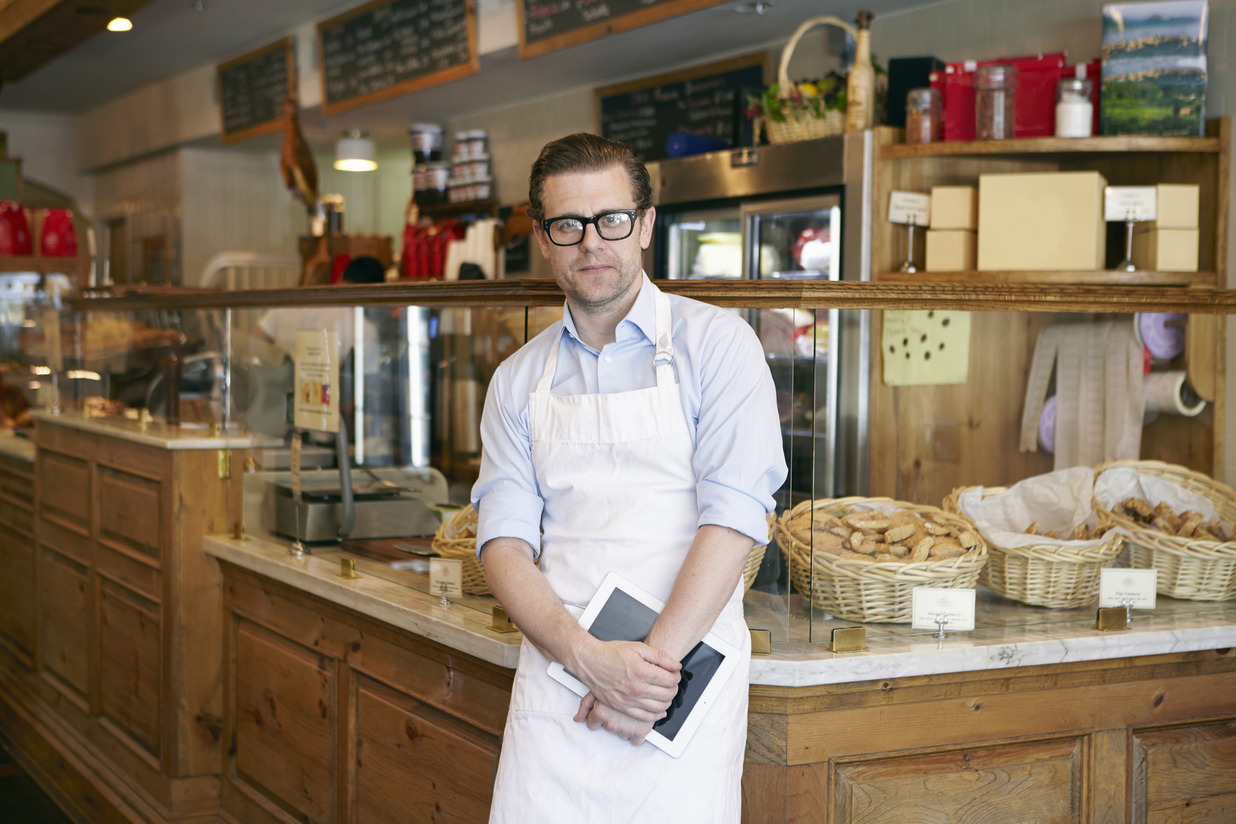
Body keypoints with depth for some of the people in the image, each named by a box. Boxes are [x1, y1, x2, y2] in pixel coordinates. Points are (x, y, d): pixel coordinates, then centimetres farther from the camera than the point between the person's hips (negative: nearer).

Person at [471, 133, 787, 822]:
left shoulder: (716, 343, 0)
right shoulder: (518, 381, 11)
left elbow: (736, 513, -10)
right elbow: (504, 540, 2)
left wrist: (657, 657, -17)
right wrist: (588, 657, -14)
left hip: (688, 677, -3)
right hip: (556, 681, 3)